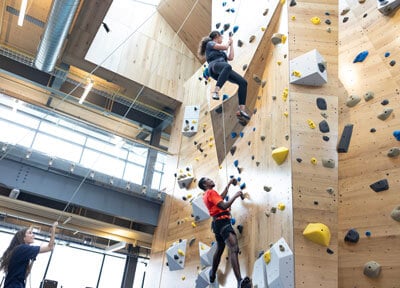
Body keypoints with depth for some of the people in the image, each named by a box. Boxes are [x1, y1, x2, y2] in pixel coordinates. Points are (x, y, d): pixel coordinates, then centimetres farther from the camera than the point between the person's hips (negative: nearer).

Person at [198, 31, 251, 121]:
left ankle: (242, 109, -15)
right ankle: (216, 91, -54)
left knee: (243, 82, -8)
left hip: (224, 70, 7)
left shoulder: (221, 51, 39)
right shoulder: (210, 43, 17)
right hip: (215, 65, -7)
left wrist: (231, 44, 38)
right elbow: (225, 47, 5)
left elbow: (231, 58, 29)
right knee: (227, 66, -43)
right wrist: (228, 42, 27)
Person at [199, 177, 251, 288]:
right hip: (223, 222, -11)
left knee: (219, 249, 26)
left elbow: (221, 196, 33)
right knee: (234, 249, -25)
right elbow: (224, 206, -21)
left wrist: (229, 183, 37)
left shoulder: (207, 195, 19)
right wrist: (235, 195, -10)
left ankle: (212, 274, 41)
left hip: (217, 223, 11)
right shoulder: (211, 192, -11)